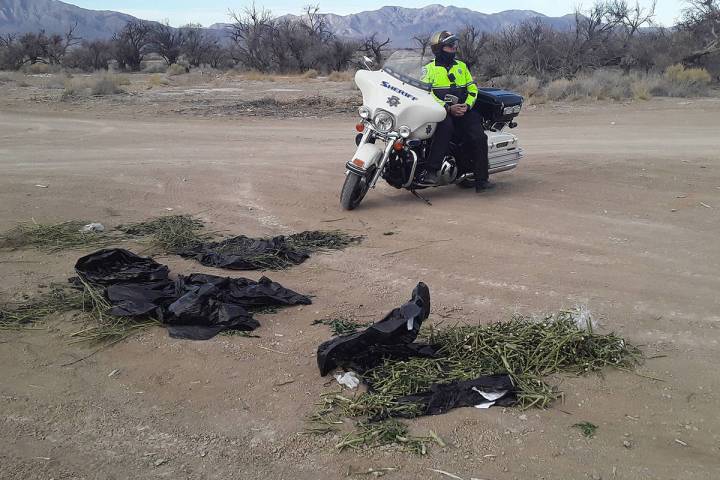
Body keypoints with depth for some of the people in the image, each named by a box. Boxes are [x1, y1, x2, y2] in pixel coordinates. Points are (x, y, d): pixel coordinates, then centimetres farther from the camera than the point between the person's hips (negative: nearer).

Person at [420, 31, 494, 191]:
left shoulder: (461, 66, 22)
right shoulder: (429, 69, 7)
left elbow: (472, 88, 18)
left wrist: (467, 105, -4)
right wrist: (448, 108, -17)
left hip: (463, 110, 4)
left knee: (479, 136, -20)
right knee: (445, 126, -38)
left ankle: (481, 179, -15)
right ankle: (431, 171, -39)